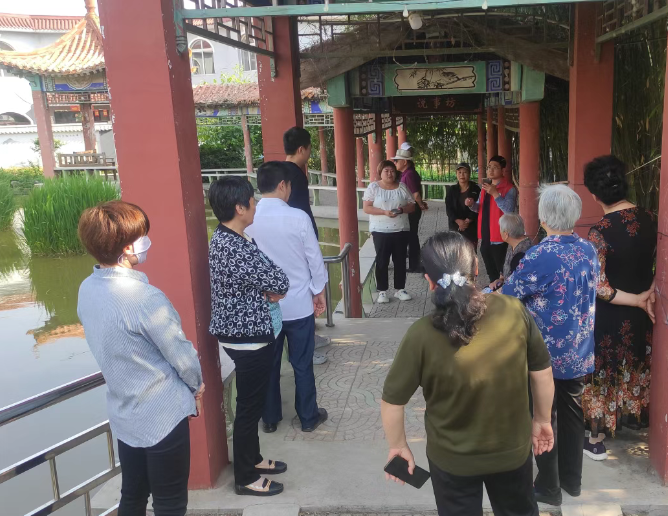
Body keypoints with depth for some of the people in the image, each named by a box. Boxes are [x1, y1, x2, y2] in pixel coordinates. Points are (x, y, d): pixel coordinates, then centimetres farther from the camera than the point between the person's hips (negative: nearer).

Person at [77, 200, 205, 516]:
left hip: (123, 415, 7)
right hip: (162, 417, -7)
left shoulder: (87, 289, -3)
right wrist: (197, 384, 4)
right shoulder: (145, 298, -28)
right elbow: (182, 354, -18)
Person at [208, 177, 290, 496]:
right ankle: (245, 478, 22)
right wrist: (273, 289, -3)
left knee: (253, 402, 22)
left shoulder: (227, 239, 6)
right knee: (249, 406, 5)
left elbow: (260, 279, 11)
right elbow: (280, 283, -24)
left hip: (248, 333, 10)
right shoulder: (233, 248, -27)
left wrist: (267, 289, -9)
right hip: (248, 339, -10)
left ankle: (252, 459, 39)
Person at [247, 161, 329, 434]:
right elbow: (315, 258, -8)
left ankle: (270, 418, 30)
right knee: (302, 363, 12)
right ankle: (308, 417, 27)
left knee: (268, 363, 16)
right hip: (298, 304, -2)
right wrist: (319, 291, 8)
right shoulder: (298, 217, -16)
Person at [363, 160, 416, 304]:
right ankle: (382, 291, 10)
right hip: (381, 231, -3)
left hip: (401, 230, 3)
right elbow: (366, 208, -8)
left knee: (400, 260, 8)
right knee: (382, 261, 1)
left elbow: (412, 206, 8)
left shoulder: (402, 187, 7)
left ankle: (400, 289, 19)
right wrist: (384, 212, -21)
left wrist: (402, 209, -14)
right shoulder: (373, 187, -2)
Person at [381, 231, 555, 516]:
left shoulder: (421, 336, -26)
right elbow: (542, 373, -7)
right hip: (513, 448, 2)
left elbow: (392, 401, -17)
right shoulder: (514, 311, -20)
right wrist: (542, 420, 11)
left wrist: (398, 445, 2)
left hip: (453, 458, -2)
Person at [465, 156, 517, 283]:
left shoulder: (509, 189, -12)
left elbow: (509, 210, -25)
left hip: (499, 237, -8)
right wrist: (472, 204, -1)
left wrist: (495, 193, -27)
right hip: (485, 236, 8)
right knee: (490, 270, 21)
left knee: (502, 270, 1)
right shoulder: (485, 187, 13)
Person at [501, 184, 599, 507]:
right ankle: (572, 479, 35)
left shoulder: (540, 257, -23)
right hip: (580, 353, 6)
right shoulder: (589, 251, -2)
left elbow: (505, 296, -15)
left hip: (544, 356, -6)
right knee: (572, 415, 20)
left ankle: (548, 488, 24)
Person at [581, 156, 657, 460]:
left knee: (604, 373, 10)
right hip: (641, 316, 6)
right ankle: (632, 417, 45)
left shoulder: (599, 232, -25)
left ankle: (597, 440, 22)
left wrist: (637, 299, -13)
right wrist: (649, 294, -5)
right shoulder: (649, 220, -7)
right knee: (635, 370, 24)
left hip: (609, 318, -5)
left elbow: (599, 288, -23)